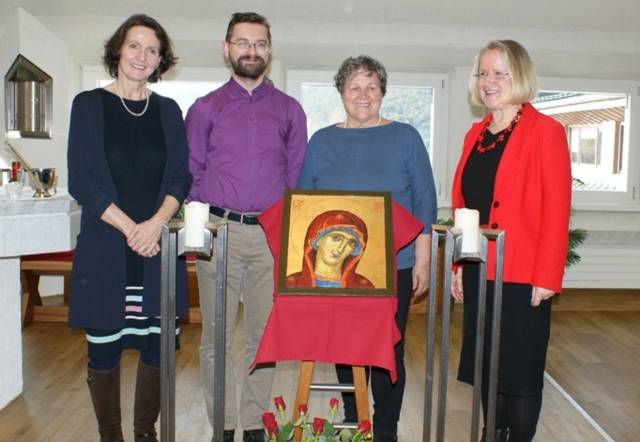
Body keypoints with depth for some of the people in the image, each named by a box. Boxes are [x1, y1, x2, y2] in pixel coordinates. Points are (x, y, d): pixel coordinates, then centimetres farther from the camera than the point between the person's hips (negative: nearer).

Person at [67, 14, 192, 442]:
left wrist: (155, 223, -12)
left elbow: (181, 177, 5)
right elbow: (81, 180, -4)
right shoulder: (89, 104, 4)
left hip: (159, 249, 2)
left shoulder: (168, 110, 11)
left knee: (157, 345, 5)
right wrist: (129, 228, -13)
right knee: (104, 348, 4)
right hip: (104, 248, -2)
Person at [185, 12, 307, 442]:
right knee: (216, 334, 4)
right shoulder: (205, 109, 9)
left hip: (272, 234, 1)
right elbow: (190, 175, 8)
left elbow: (298, 177, 10)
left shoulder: (289, 110, 10)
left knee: (264, 333, 7)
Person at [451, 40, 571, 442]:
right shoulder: (476, 134, 11)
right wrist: (458, 265, 9)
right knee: (485, 367, 16)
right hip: (478, 272, 7)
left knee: (521, 371, 7)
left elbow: (557, 210, -12)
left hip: (521, 276, -6)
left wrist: (547, 277, -15)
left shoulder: (546, 132, -8)